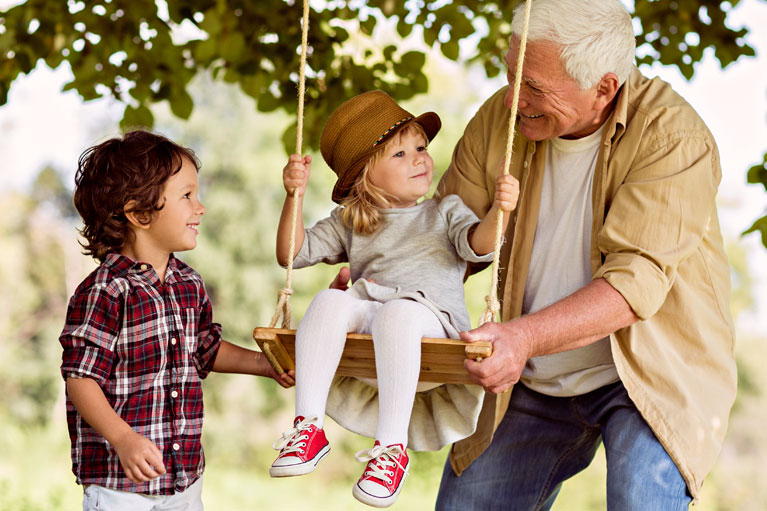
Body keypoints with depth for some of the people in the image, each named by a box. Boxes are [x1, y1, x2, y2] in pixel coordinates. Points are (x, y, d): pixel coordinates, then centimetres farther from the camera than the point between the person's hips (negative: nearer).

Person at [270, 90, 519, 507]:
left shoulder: (445, 212, 22)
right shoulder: (349, 224, 26)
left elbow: (479, 245, 1)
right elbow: (294, 253, 19)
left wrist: (498, 211, -21)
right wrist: (295, 196, 5)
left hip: (431, 318, -2)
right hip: (364, 317, 3)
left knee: (396, 313, -38)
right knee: (330, 300, -30)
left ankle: (392, 446, -40)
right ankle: (309, 427, -33)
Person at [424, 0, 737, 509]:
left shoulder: (673, 137, -22)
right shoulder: (499, 119, -7)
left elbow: (636, 282, -29)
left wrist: (524, 337, -43)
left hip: (649, 367, -5)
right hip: (534, 382, 5)